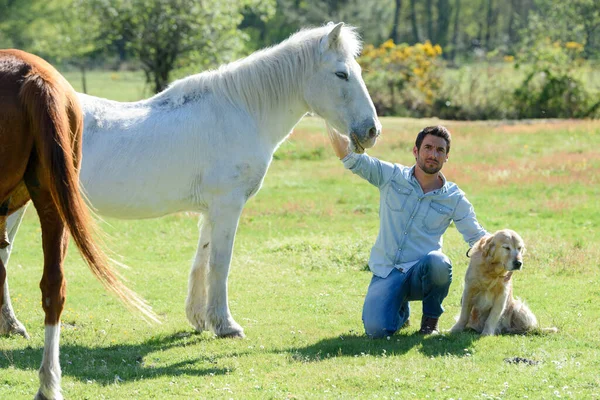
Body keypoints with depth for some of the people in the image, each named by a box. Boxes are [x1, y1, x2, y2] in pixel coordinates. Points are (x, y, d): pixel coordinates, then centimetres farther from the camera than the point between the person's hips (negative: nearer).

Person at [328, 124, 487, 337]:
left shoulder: (454, 198, 4)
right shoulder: (391, 176, 2)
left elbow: (477, 236, 6)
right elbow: (348, 154, -3)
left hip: (421, 272, 0)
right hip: (386, 272, 0)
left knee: (438, 263, -38)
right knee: (376, 329, -25)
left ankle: (431, 318, -5)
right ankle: (401, 310, 16)